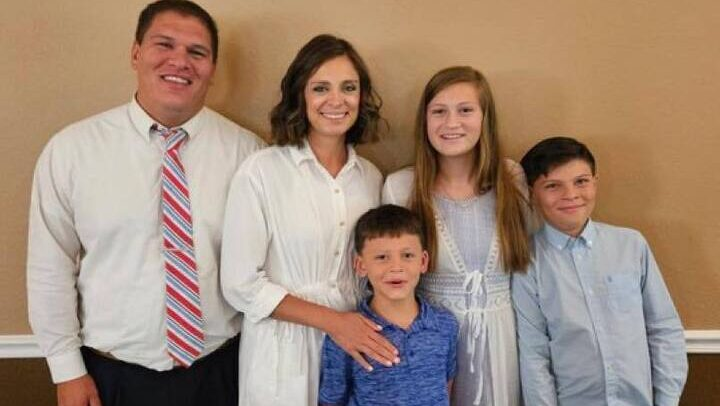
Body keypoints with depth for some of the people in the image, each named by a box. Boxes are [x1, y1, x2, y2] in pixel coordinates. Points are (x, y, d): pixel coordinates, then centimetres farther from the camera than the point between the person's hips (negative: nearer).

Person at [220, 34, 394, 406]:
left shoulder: (371, 177, 2)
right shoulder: (261, 171, -13)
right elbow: (241, 284, -13)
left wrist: (367, 332, -1)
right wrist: (332, 320, -17)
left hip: (357, 346, 4)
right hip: (285, 351, -4)